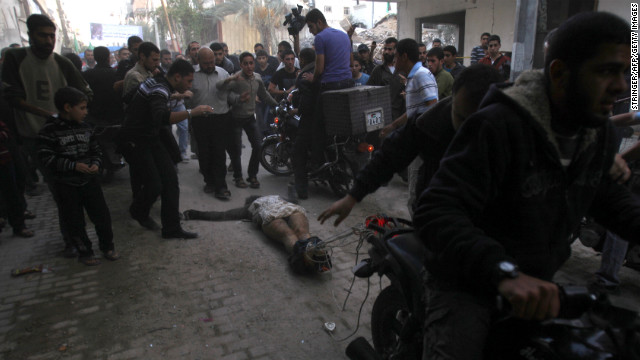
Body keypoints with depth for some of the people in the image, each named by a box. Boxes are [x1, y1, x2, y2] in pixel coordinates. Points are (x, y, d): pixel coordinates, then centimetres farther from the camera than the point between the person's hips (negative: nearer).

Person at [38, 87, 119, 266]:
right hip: (66, 185, -4)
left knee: (102, 214, 5)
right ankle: (84, 252, 22)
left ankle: (107, 246, 23)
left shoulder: (85, 128, 5)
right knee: (75, 221, 6)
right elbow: (46, 157, -15)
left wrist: (95, 164, -8)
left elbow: (95, 150, 13)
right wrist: (74, 165, -22)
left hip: (89, 180, 4)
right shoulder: (49, 131, -11)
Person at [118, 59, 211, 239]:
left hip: (150, 138, 10)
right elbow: (161, 118, -45)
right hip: (135, 142, -10)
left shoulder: (158, 81, 6)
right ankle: (138, 212, 23)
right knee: (154, 185, -12)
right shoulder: (159, 90, -25)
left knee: (170, 179, 0)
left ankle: (172, 228, 5)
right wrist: (191, 112, -44)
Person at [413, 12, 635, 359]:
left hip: (540, 281, 8)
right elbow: (435, 212, -33)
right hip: (468, 281, -7)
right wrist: (503, 271, -46)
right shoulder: (498, 125, -26)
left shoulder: (600, 131, 1)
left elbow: (604, 192, 20)